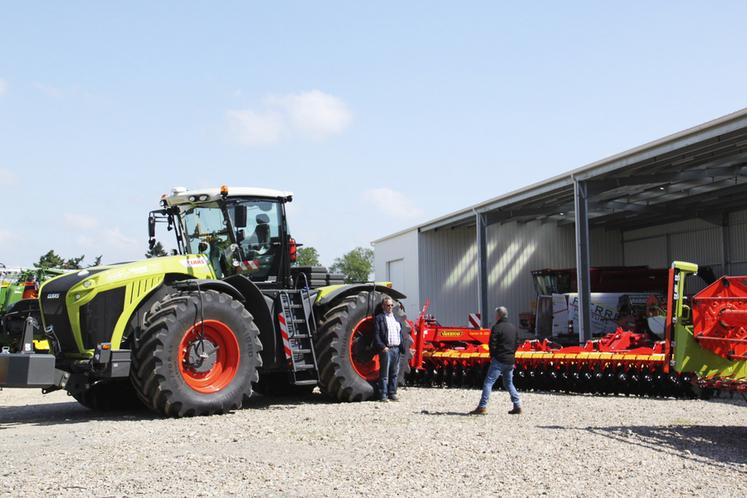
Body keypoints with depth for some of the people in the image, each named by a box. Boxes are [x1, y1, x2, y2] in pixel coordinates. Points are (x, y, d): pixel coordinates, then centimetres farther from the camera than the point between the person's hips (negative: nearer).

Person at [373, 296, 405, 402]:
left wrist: (402, 347, 11)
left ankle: (392, 394, 16)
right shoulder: (379, 318, -1)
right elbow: (376, 335, -8)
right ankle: (383, 395, -3)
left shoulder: (396, 318, 21)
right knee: (384, 374, -5)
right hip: (386, 349, -7)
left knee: (394, 373, 9)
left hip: (397, 349, 7)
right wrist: (382, 347, -17)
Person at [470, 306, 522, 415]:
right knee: (509, 384, 19)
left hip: (499, 360, -7)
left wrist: (492, 357, 0)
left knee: (488, 382, -7)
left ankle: (482, 407, -13)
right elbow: (517, 343, 16)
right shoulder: (513, 327, 13)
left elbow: (492, 344, -13)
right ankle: (517, 406, 13)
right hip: (511, 361, 7)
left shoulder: (497, 327, -10)